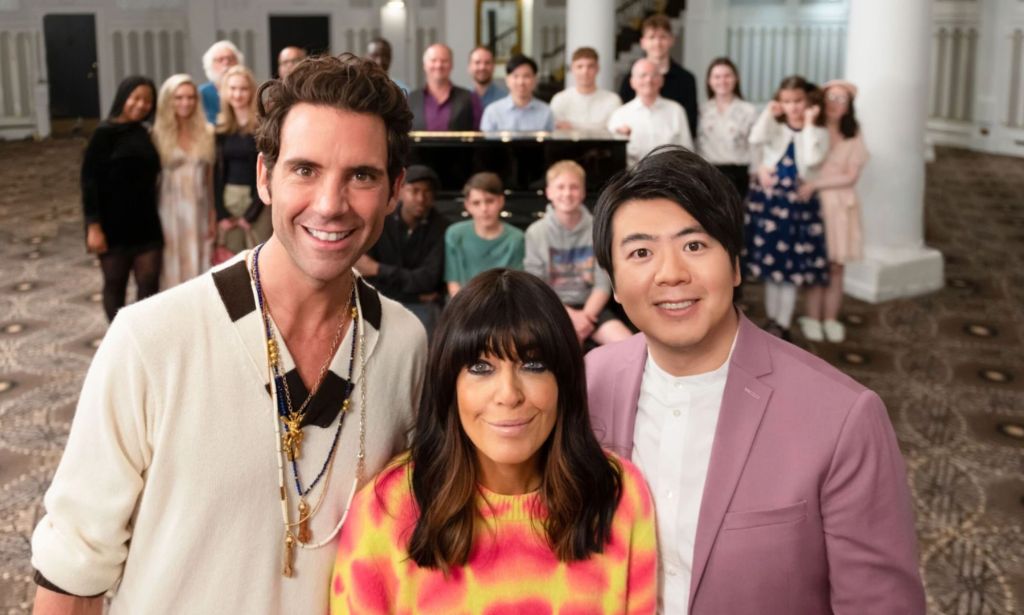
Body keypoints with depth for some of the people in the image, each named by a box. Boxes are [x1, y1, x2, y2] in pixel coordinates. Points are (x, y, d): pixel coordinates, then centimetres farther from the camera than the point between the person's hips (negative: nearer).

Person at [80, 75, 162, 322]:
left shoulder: (144, 135, 10)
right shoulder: (105, 133, -7)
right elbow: (90, 180, -11)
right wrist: (93, 225, -17)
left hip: (146, 224, 5)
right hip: (113, 225, -5)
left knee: (149, 284, 1)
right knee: (115, 285, 7)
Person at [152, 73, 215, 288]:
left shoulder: (207, 133, 5)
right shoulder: (158, 135, -5)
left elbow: (211, 178, 9)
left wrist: (213, 217, 7)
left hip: (199, 211, 3)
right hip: (170, 211, -3)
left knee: (199, 266, 6)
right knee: (172, 269, 1)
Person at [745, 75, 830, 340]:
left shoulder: (818, 133, 0)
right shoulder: (774, 127, 6)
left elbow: (812, 159, -20)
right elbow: (755, 140, -17)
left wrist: (809, 124, -16)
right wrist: (769, 112, -13)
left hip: (799, 202, -2)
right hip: (769, 199, 2)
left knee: (792, 267, 1)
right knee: (770, 262, 9)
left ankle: (782, 325, 8)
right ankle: (772, 320, 21)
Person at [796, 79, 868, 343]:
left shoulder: (853, 136, 1)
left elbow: (850, 176, -3)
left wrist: (816, 183, -13)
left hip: (840, 204, 1)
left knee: (835, 265, 4)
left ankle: (830, 320, 14)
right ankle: (812, 319, 11)